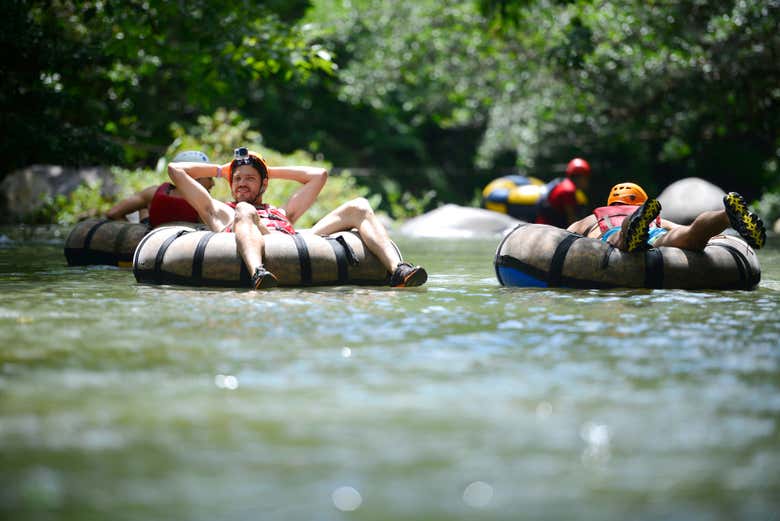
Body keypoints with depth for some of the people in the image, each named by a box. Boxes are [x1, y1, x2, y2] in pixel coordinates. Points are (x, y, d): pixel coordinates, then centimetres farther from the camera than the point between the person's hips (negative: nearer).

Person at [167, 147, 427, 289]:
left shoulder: (282, 213, 44)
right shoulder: (220, 211, 37)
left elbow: (318, 174, 49)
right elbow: (176, 170, 36)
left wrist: (271, 171, 50)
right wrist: (220, 170, 47)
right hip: (261, 251, -4)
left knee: (358, 207, -7)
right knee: (245, 211, -33)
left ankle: (397, 270, -34)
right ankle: (258, 272, -64)